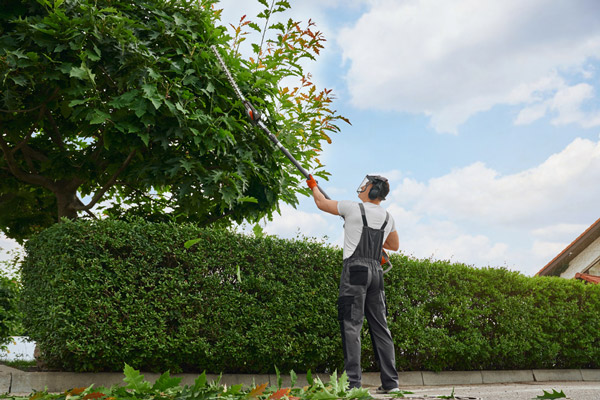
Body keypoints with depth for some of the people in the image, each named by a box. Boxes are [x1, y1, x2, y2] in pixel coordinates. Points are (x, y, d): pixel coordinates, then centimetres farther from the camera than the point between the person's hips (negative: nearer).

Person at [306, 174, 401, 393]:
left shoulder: (353, 208, -3)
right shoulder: (387, 217, 14)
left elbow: (322, 203, 11)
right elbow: (395, 245, 29)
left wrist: (313, 186, 30)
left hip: (355, 268, -6)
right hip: (376, 271, 6)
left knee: (351, 325, -8)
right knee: (380, 326, 8)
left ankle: (352, 382, -13)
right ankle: (391, 382, 9)